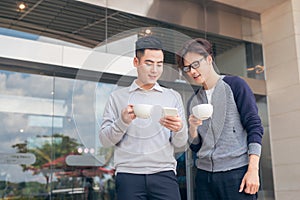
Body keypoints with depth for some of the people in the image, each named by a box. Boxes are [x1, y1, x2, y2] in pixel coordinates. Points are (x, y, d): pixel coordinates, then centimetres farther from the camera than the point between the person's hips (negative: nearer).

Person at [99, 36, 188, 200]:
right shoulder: (117, 97, 9)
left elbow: (180, 143, 7)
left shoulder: (173, 97, 12)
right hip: (128, 175, -1)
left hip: (164, 174, 1)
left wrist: (179, 129, -16)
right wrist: (123, 121, -14)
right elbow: (104, 140, 4)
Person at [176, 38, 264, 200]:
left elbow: (254, 126, -6)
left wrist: (253, 170, -14)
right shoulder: (193, 101, 13)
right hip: (204, 175, 5)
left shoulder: (234, 85, 0)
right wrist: (192, 128, -8)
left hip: (237, 172, -4)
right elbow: (195, 147, 13)